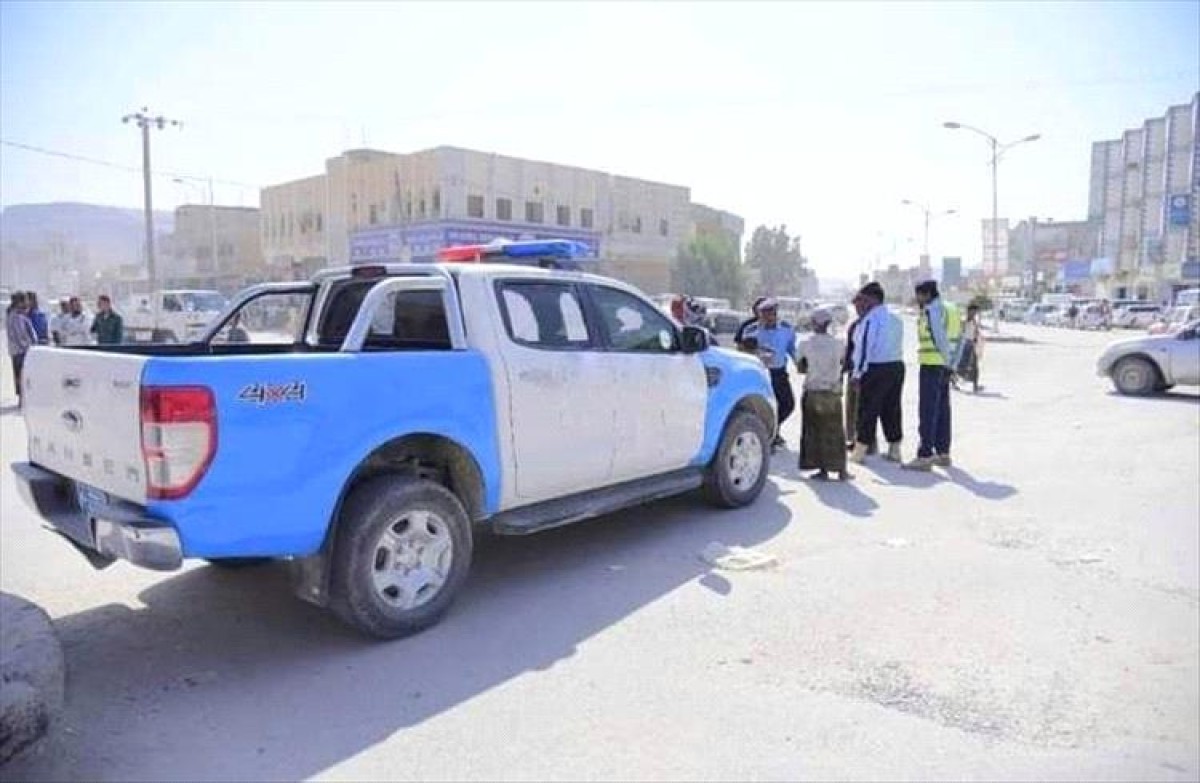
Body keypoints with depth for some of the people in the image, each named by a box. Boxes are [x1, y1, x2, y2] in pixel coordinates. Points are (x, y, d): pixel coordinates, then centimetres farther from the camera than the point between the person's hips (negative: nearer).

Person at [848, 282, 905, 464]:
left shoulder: (870, 319, -14)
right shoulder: (896, 319, 11)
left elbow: (863, 347, -16)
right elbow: (898, 345, 15)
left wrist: (857, 373, -12)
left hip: (876, 369, -7)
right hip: (897, 366, 8)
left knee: (868, 409, 0)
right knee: (892, 409, 14)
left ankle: (859, 451, 6)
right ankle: (894, 450, 19)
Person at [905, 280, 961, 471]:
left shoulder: (932, 310, -12)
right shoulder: (948, 309, 18)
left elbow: (940, 337, -17)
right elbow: (955, 337, 16)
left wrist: (949, 361, -12)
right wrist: (951, 362, 12)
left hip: (932, 364, -10)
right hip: (943, 365, 10)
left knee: (929, 411, -9)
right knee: (942, 409, 15)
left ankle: (925, 456, -8)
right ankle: (943, 453, 22)